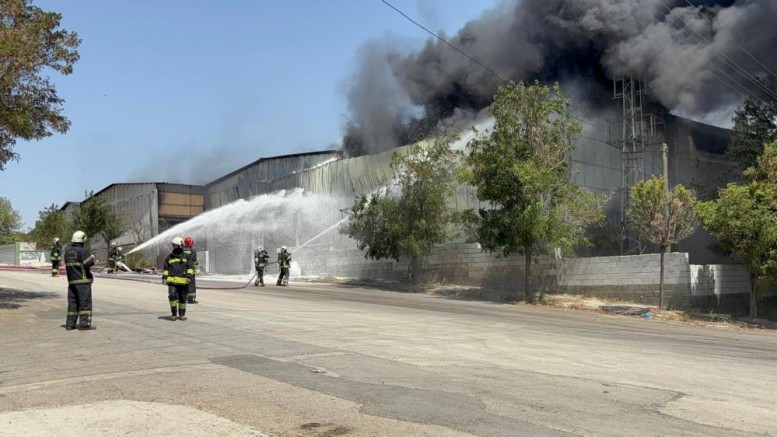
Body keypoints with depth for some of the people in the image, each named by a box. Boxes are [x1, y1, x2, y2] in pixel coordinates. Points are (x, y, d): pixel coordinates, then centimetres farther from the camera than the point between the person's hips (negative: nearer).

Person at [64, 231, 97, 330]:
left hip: (71, 280, 7)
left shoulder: (68, 251, 11)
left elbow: (68, 263, 20)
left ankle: (70, 324, 12)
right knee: (85, 302, -3)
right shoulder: (82, 251, -12)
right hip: (83, 281, -7)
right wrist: (93, 258, 0)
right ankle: (84, 323, -6)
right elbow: (89, 263, -19)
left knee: (72, 302, 11)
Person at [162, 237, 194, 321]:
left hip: (183, 282, 0)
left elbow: (190, 268, 3)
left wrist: (189, 276, -11)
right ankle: (174, 314, -8)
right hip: (172, 281, 0)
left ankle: (182, 314, 19)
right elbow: (165, 268, 17)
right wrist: (164, 277, 5)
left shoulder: (186, 257, 7)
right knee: (172, 295, -19)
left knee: (182, 299, 5)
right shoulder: (169, 257, 12)